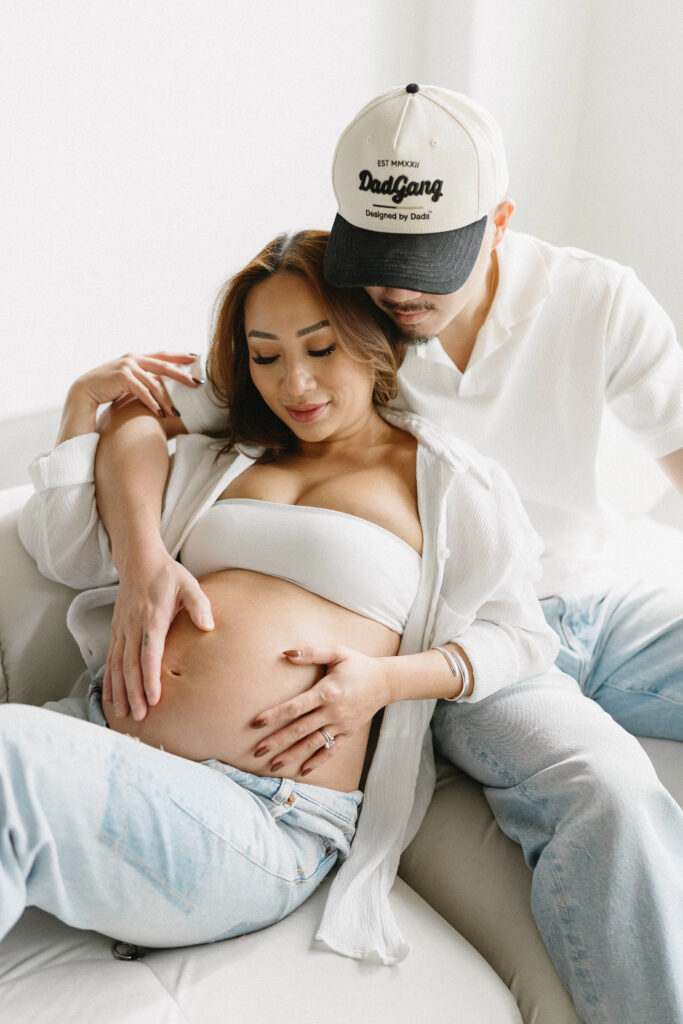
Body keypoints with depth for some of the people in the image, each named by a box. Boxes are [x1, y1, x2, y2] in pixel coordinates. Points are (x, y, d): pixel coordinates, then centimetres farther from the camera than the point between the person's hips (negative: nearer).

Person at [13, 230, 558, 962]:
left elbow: (521, 638, 10)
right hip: (101, 734, 5)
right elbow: (65, 552, 25)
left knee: (9, 753, -31)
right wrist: (84, 403, 19)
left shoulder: (449, 482, 12)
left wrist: (386, 676, -7)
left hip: (262, 820, -5)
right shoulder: (216, 460, 24)